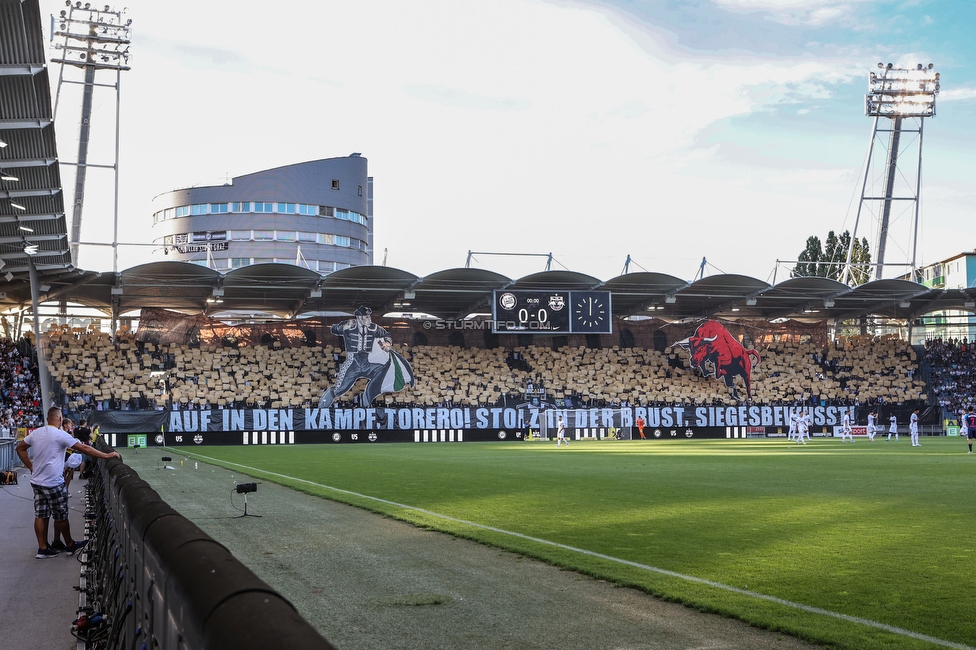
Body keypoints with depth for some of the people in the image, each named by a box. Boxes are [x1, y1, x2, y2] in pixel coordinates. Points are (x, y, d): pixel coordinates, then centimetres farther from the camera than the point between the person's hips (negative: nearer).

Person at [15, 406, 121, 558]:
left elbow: (20, 448, 17)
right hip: (53, 483, -7)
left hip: (37, 481, 7)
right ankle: (70, 545, 19)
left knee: (40, 515, 9)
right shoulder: (60, 435, -15)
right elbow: (84, 449, -16)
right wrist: (107, 455, -11)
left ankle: (42, 548, 11)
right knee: (61, 516, 6)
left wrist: (31, 467, 16)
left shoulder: (36, 433, 5)